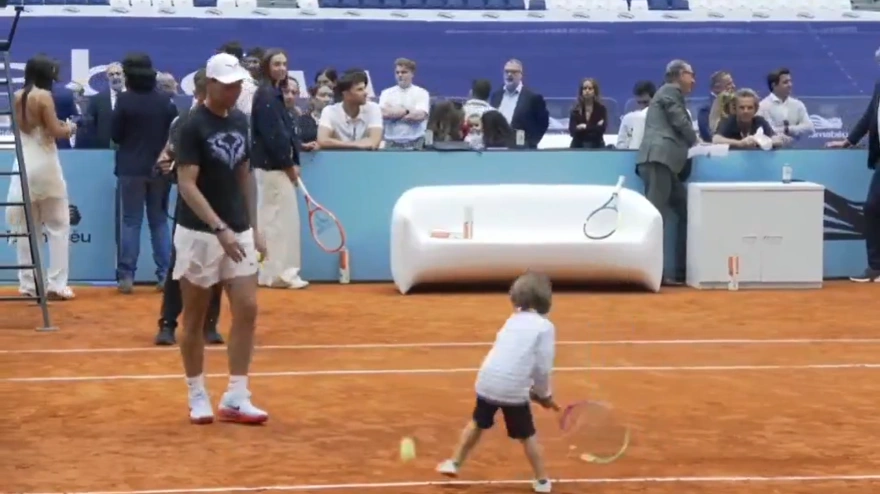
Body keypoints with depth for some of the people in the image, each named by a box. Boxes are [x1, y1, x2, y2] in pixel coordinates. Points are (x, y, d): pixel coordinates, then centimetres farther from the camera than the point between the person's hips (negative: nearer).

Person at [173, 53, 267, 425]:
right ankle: (197, 396, 17)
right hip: (200, 232, -6)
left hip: (239, 231, 6)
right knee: (195, 317, 5)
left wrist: (253, 227, 13)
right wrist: (220, 229, -26)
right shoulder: (193, 126, -13)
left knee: (247, 309, -2)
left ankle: (235, 398, 3)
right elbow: (186, 185, -18)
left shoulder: (241, 122, 8)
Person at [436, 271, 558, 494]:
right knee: (527, 435, 13)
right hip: (514, 389, -4)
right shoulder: (545, 327, -2)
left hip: (487, 382, 4)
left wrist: (533, 391, 17)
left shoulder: (513, 321, 14)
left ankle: (454, 463, 34)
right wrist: (543, 394, 9)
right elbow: (542, 368, -7)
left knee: (478, 423, 26)